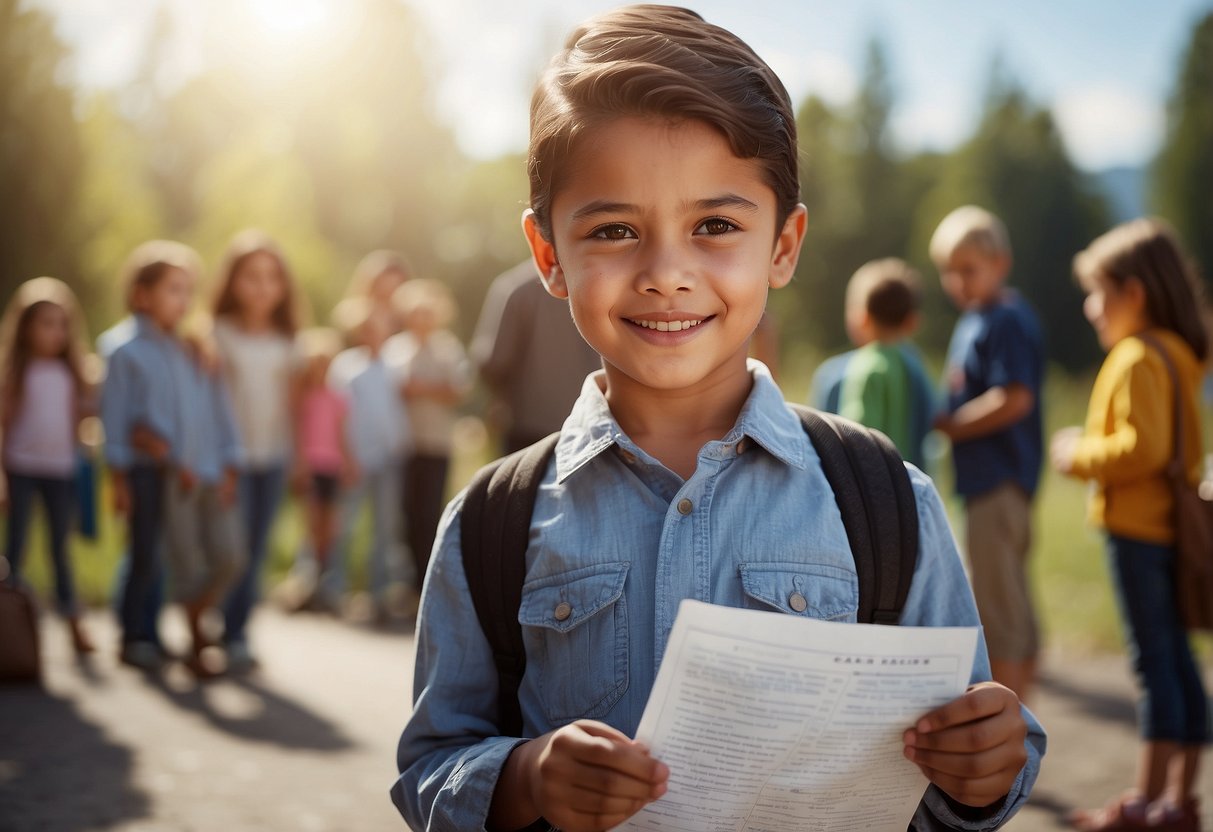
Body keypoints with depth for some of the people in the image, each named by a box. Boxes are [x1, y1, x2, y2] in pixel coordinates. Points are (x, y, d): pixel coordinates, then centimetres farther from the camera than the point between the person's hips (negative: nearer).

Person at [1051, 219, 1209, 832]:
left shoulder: (1138, 359, -15)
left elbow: (1144, 446, -24)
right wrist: (1089, 448, 15)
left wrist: (1079, 455, -10)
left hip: (1138, 528, -9)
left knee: (1154, 660, -5)